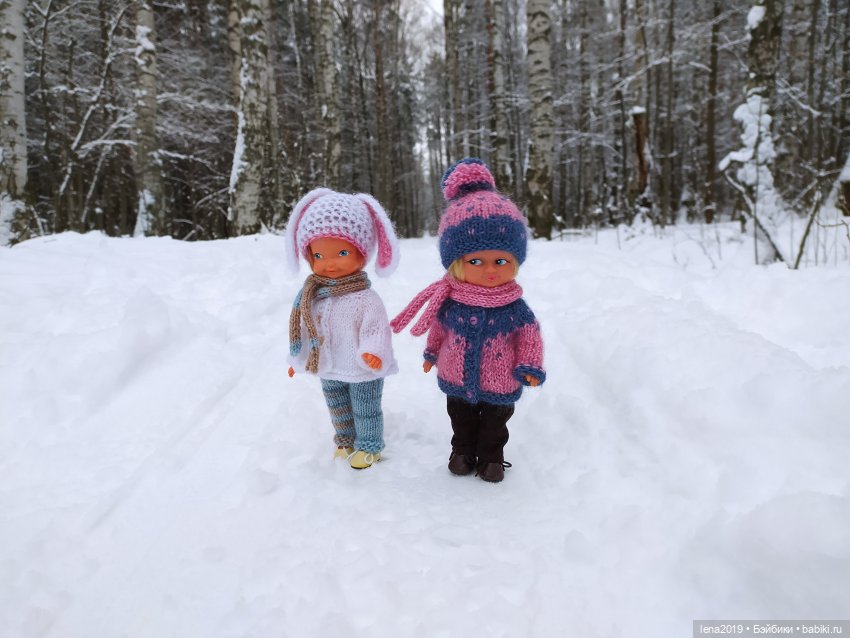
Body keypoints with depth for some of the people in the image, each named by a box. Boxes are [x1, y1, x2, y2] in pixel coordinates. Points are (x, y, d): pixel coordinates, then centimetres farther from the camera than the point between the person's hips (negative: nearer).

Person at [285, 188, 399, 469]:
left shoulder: (365, 299, -24)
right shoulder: (312, 296, -5)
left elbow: (376, 328, -26)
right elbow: (306, 328, 7)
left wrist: (374, 351, -45)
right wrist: (298, 359, 14)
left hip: (362, 373, -6)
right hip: (329, 371, 6)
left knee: (366, 411, 15)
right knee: (338, 409, 26)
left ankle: (369, 447, 36)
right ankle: (345, 441, 48)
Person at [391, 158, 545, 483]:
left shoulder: (515, 308, -21)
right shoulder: (449, 303, -16)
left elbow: (529, 335, -7)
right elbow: (438, 328, 3)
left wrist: (530, 366, -11)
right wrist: (431, 354, 13)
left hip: (500, 385, -2)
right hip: (457, 382, 2)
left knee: (494, 425, 20)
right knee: (461, 420, 24)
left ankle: (491, 457, 42)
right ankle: (463, 452, 47)